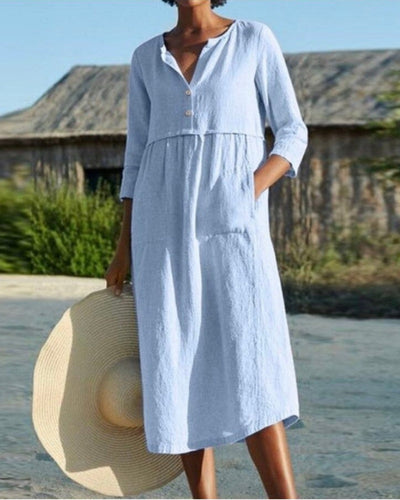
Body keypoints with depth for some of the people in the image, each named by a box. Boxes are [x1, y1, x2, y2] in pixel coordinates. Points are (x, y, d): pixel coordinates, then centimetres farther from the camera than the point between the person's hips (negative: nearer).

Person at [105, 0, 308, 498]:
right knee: (179, 372, -2)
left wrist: (251, 191, -12)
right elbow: (139, 158, 15)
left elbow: (292, 134, 5)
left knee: (250, 370, -15)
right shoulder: (147, 58, 15)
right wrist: (125, 248, 10)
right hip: (166, 224, 3)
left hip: (232, 223, -3)